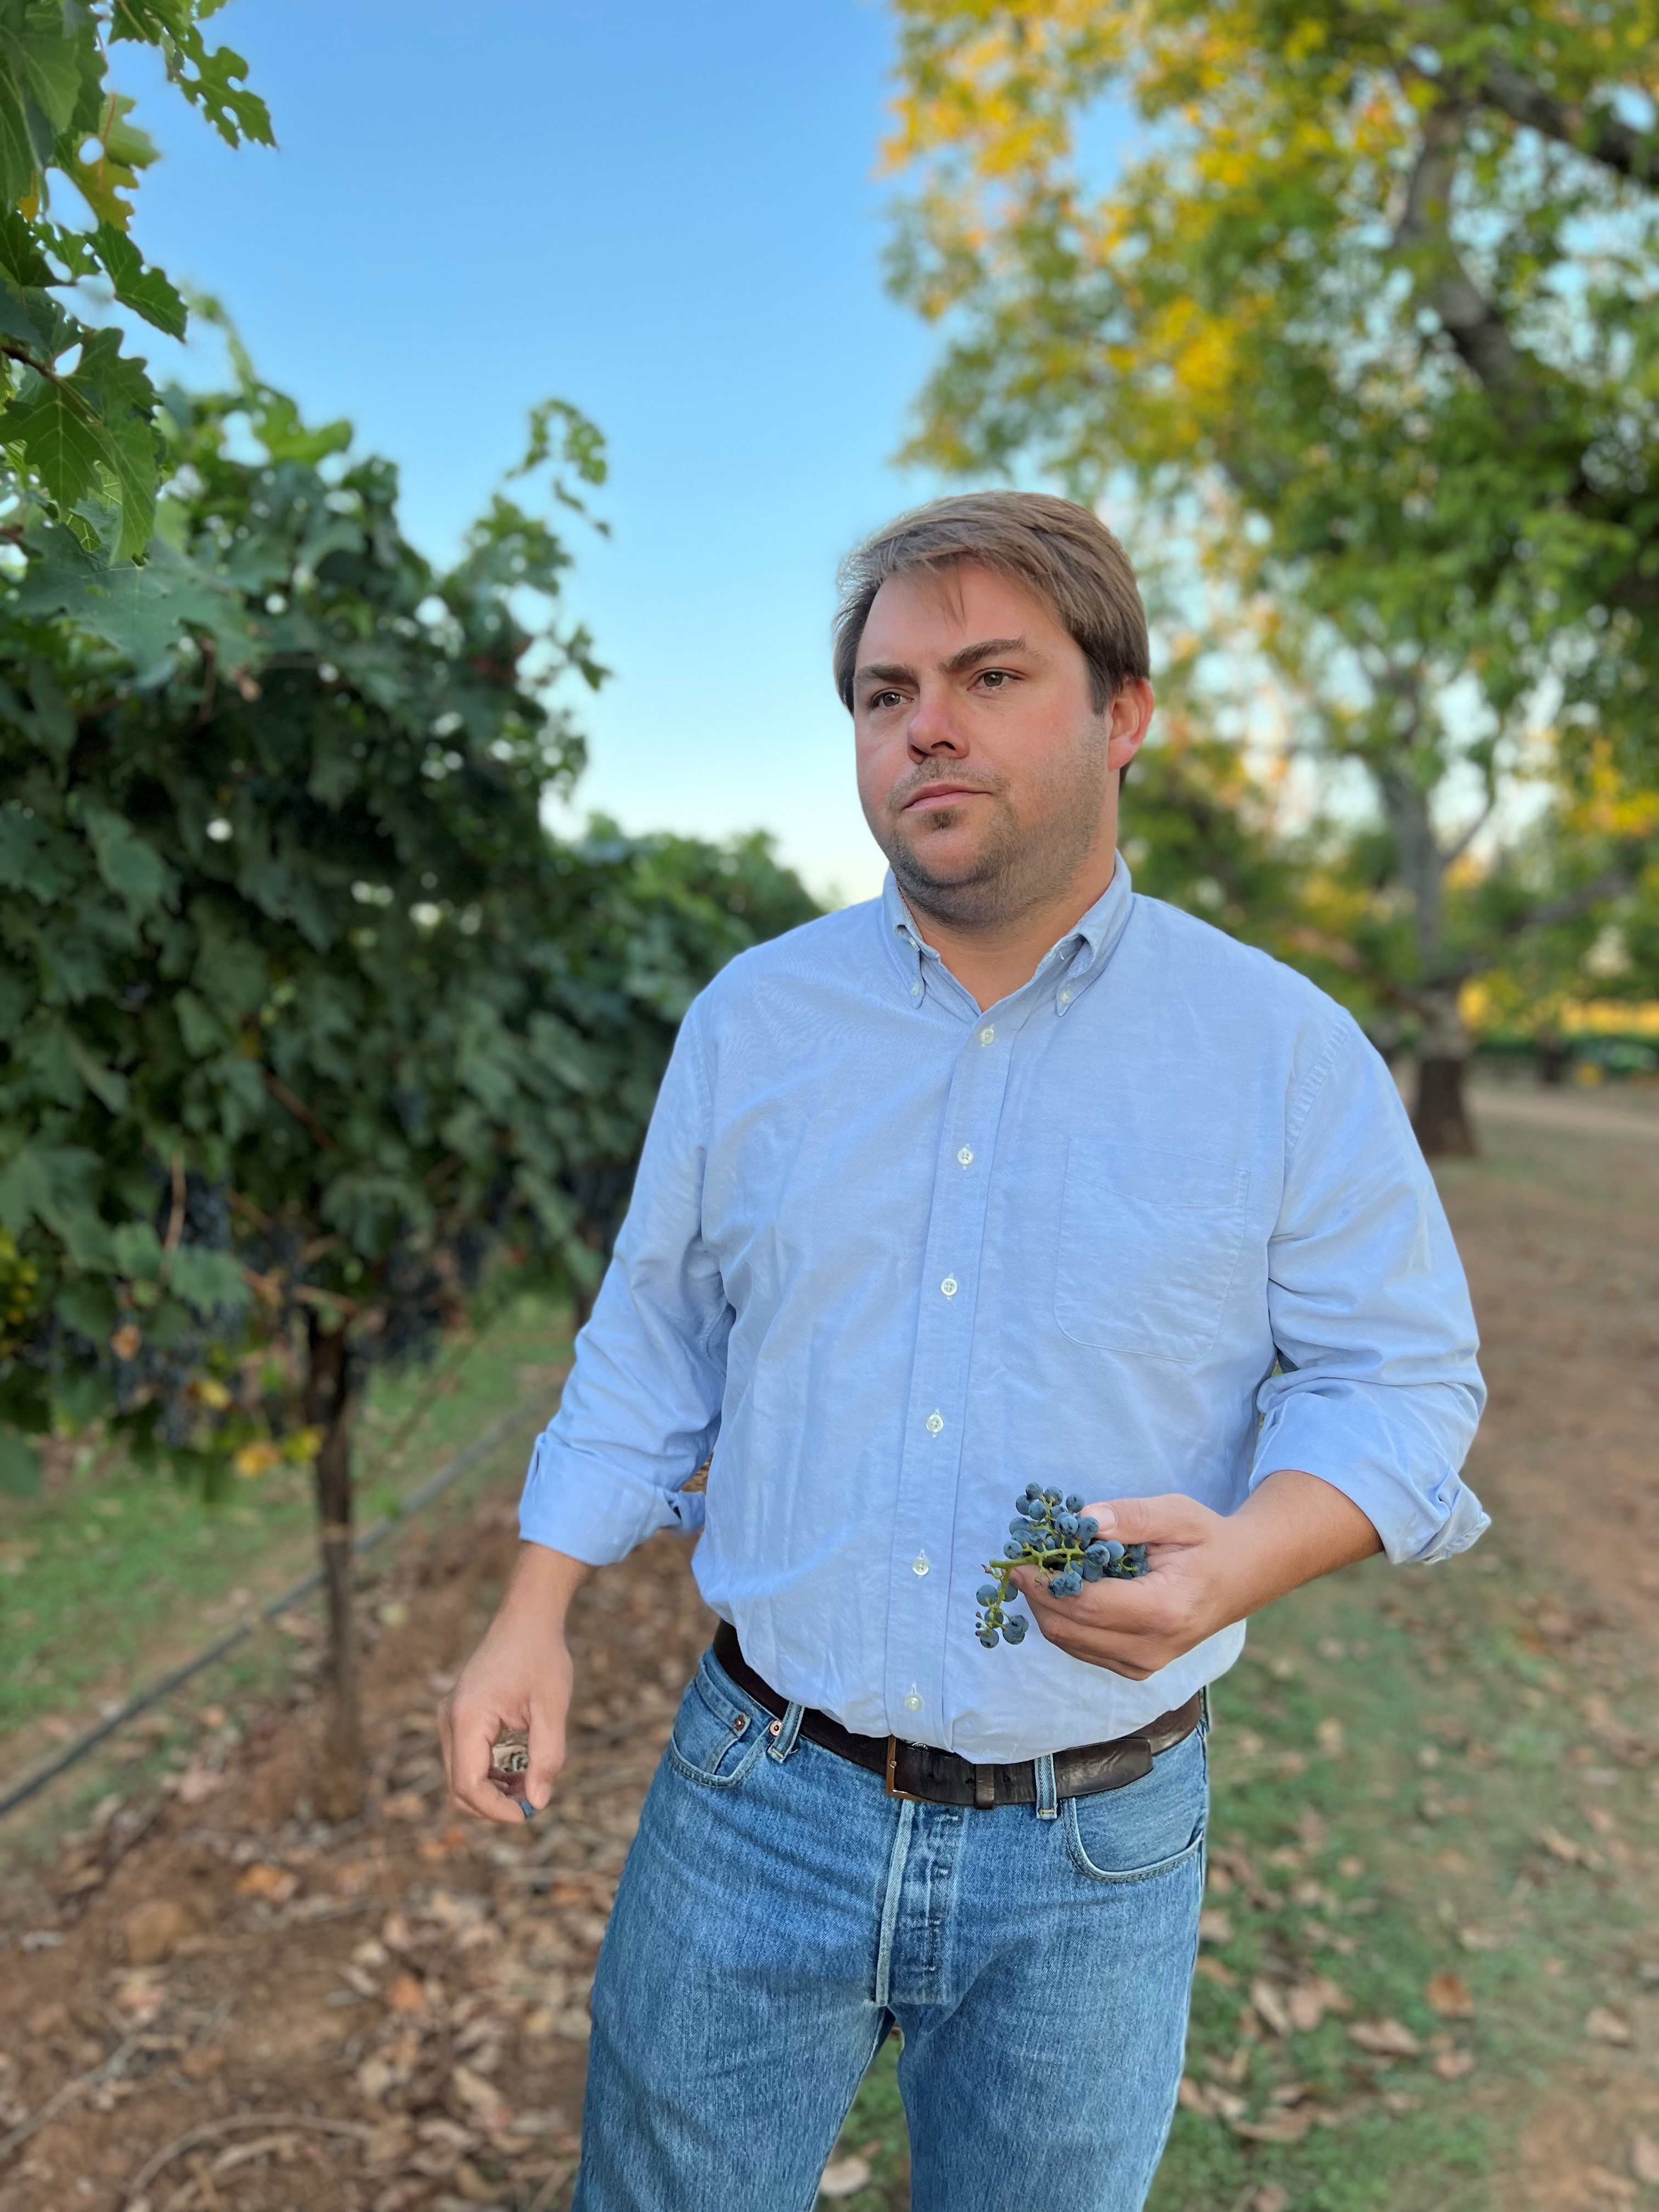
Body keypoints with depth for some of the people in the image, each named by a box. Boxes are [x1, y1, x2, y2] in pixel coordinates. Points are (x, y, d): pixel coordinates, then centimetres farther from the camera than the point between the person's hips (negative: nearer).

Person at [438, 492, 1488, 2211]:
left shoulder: (1289, 1053, -7)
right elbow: (653, 1342, 6)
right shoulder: (752, 1017, 0)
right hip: (758, 1795, 2)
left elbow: (1398, 1377, -5)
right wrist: (534, 1617, 2)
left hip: (1092, 1857, -1)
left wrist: (1242, 1555, -24)